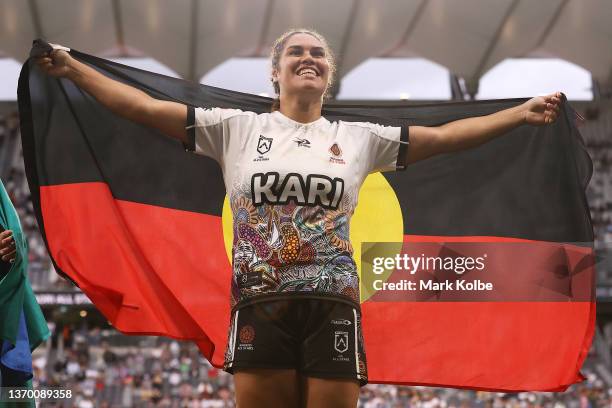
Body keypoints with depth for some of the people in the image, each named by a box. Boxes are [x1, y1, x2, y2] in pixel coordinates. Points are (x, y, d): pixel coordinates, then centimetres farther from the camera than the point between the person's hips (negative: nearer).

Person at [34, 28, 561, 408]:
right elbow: (146, 107, 7)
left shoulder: (359, 137, 13)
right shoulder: (237, 128, 9)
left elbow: (445, 136, 13)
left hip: (333, 305, 1)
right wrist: (72, 68, 5)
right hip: (260, 303, -1)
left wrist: (520, 114, 9)